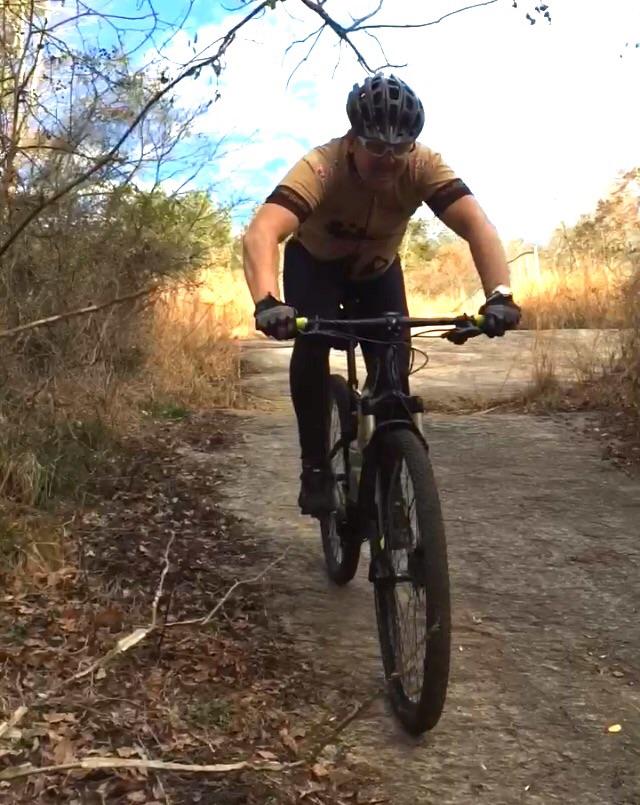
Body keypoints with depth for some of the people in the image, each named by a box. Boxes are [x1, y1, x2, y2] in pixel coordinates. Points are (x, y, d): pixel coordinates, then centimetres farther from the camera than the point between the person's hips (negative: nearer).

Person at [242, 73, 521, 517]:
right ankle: (316, 468, -14)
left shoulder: (424, 166, -30)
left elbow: (478, 226, -40)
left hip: (378, 269, 3)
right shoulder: (321, 167, -37)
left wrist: (500, 295, -58)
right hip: (315, 264, -2)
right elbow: (260, 234, -50)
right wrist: (268, 302, -69)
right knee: (313, 342, -28)